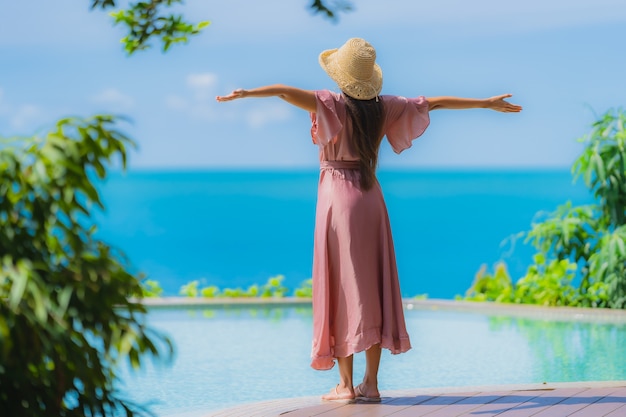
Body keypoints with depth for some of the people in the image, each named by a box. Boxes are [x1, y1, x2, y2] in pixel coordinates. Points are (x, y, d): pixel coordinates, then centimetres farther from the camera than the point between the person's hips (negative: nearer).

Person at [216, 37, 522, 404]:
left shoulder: (333, 105, -8)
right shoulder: (384, 107, 5)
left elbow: (285, 91, -25)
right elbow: (436, 103, 13)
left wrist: (246, 93, -32)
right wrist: (488, 103, 22)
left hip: (338, 196, -4)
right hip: (371, 197, 4)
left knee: (343, 288, -2)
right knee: (374, 290, 6)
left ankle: (346, 384, -3)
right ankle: (371, 383, 7)